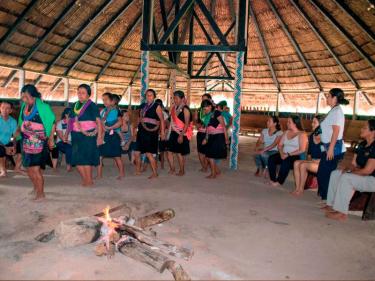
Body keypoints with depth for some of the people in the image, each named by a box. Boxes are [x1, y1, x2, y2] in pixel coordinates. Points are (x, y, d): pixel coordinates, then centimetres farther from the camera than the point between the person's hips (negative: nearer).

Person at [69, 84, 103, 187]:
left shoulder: (92, 106, -5)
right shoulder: (75, 106, 12)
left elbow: (98, 122, -9)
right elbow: (71, 121, 19)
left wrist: (99, 136, -15)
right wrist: (66, 134, 19)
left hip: (88, 136, -6)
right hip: (76, 136, 6)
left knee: (86, 159, -3)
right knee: (77, 158, 7)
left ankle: (89, 181, 11)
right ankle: (84, 179, 22)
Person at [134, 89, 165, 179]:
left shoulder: (157, 106, -3)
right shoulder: (143, 106, 15)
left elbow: (161, 120, -6)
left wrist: (162, 132, -12)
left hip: (151, 132, -6)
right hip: (142, 130, 6)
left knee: (149, 153, -8)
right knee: (137, 153, 8)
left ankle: (155, 173, 5)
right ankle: (138, 170, 26)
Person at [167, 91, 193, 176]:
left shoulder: (185, 109, -11)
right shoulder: (174, 108, 10)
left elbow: (187, 124, -16)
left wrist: (181, 135, -21)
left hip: (182, 134, -6)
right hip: (174, 133, 7)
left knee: (179, 153, 0)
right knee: (170, 151, 4)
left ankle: (182, 171, 15)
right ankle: (172, 169, 17)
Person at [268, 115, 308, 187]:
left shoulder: (302, 134, -6)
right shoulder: (286, 132, 14)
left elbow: (302, 150, -17)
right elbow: (280, 145, 11)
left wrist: (289, 154, -21)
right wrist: (282, 153, -10)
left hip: (296, 157, -6)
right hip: (285, 155, 6)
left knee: (286, 161, -37)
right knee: (271, 158, -19)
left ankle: (279, 181, -25)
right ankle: (272, 180, -17)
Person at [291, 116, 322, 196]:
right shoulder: (311, 135, 12)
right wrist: (309, 158, 11)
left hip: (321, 163, -8)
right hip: (312, 160, 8)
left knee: (303, 165, -27)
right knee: (296, 163, -15)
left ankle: (301, 189, -15)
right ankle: (297, 188, -18)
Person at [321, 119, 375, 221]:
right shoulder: (362, 145, 7)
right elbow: (354, 164, 12)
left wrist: (351, 171, -10)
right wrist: (350, 169, -11)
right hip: (363, 176, 10)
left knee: (346, 178, -30)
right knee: (335, 174, 3)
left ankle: (341, 213, -26)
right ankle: (331, 205, 1)